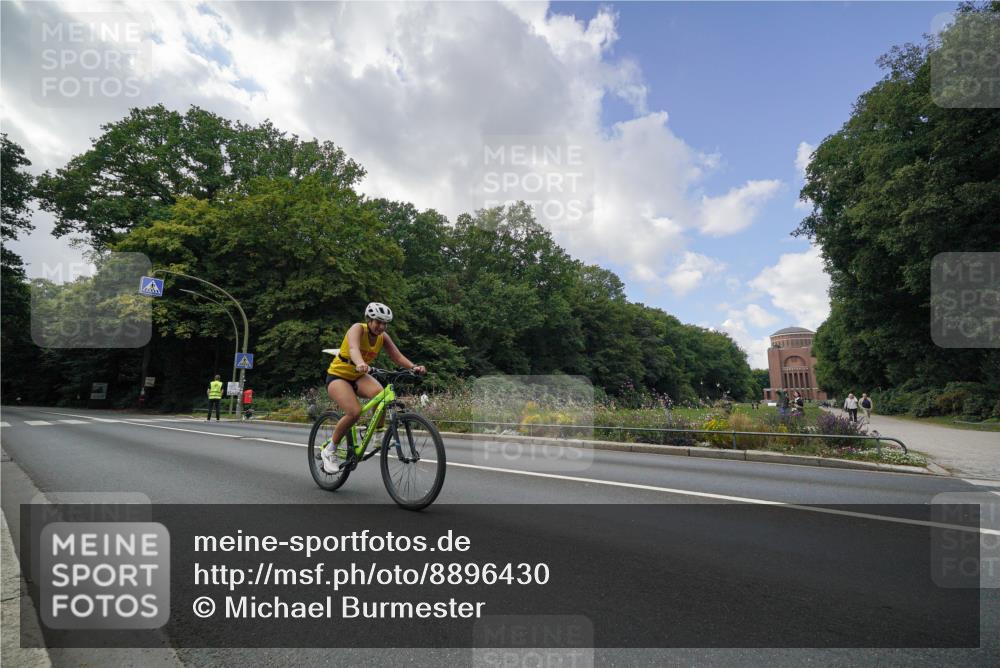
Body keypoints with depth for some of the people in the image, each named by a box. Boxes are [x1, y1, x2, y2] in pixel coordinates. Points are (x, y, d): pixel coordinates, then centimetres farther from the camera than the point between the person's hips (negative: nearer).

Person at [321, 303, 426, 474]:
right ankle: (329, 451, -6)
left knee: (380, 393, -30)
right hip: (338, 376, -4)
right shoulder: (358, 328, -21)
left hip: (359, 376, 4)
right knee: (354, 412, -28)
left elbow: (398, 356, -17)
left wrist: (414, 367, -37)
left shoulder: (383, 337, -6)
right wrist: (360, 363, -64)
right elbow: (353, 348, -42)